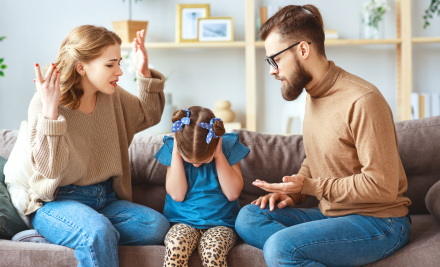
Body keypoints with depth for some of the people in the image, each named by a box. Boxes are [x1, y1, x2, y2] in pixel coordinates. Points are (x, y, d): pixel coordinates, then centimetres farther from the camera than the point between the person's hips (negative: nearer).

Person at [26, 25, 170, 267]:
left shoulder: (113, 96, 5)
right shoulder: (46, 102, -13)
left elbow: (148, 116, 22)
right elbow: (48, 168, -21)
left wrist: (144, 73, 5)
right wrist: (50, 111, -32)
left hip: (106, 199, 7)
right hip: (58, 202, -6)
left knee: (158, 226, -22)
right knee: (98, 232, -39)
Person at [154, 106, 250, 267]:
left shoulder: (228, 146, -4)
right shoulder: (172, 147, -1)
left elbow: (233, 193, -8)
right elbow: (177, 195, -8)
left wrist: (219, 155, -13)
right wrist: (176, 154, -12)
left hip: (220, 223, -1)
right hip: (183, 222, 1)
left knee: (212, 249, -35)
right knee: (176, 245, -34)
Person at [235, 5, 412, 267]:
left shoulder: (362, 101, -19)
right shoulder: (313, 96, 10)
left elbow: (382, 186, -21)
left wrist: (309, 186, -17)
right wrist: (293, 193, 4)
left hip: (378, 223, -9)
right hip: (331, 214, 9)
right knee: (248, 217, -7)